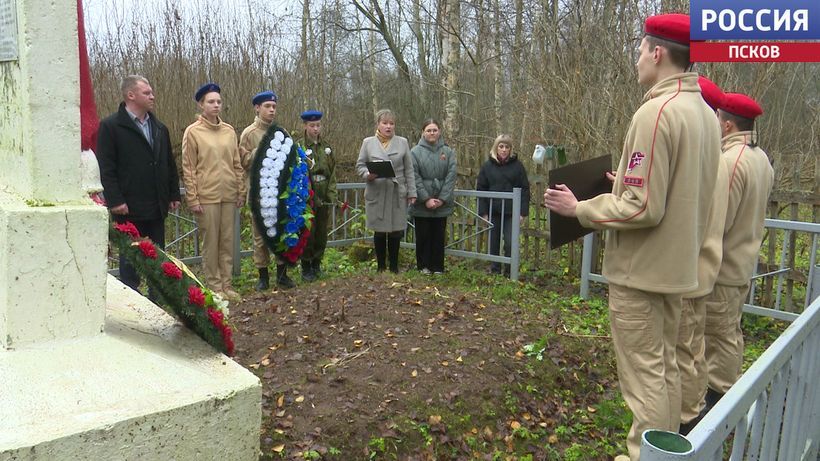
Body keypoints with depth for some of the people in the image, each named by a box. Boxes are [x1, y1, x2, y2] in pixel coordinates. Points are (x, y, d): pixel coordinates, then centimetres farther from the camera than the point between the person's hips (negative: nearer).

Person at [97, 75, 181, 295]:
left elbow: (169, 164, 17)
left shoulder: (159, 127, 13)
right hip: (130, 208, -6)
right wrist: (115, 201, -16)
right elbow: (106, 168, -10)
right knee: (130, 260, 5)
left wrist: (174, 195, 11)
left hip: (157, 207, 6)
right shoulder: (110, 126, -6)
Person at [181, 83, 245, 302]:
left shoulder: (229, 131, 10)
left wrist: (241, 191, 9)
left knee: (227, 242, 7)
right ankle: (214, 286, 10)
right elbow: (188, 169, -4)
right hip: (206, 197, -4)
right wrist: (193, 199, -9)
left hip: (229, 196, 4)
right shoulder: (193, 132, -2)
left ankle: (226, 284, 16)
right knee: (211, 243, 1)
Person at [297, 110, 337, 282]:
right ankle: (306, 268, 13)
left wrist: (332, 195, 2)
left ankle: (317, 264, 25)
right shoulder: (298, 147, -5)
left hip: (324, 198, 5)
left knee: (322, 234, 10)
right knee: (308, 234, 0)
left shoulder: (326, 147, 11)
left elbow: (332, 172, 10)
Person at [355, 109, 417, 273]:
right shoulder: (368, 142, 6)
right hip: (376, 193, -1)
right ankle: (381, 266, 19)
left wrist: (412, 192, 2)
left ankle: (394, 266, 19)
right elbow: (360, 165, 7)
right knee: (379, 231, 5)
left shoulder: (402, 142, 9)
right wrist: (367, 174, -15)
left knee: (396, 231, 4)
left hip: (398, 193, 1)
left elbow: (409, 170, 7)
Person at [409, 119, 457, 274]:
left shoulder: (448, 152, 5)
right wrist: (426, 199, -13)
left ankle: (438, 267, 18)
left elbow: (451, 177, -1)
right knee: (423, 235, 6)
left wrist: (442, 199, -9)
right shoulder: (415, 152, -2)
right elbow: (415, 177, -7)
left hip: (442, 203, 2)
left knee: (439, 236, 8)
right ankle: (423, 267, 18)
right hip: (422, 204, -2)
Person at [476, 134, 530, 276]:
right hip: (493, 212, 2)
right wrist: (483, 212, -3)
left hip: (511, 212, -1)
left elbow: (525, 189, 2)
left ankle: (509, 272, 9)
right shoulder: (487, 166, 4)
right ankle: (495, 270, 21)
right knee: (493, 243, 8)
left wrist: (523, 211, -5)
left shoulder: (517, 166, 2)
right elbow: (480, 189, 4)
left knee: (510, 243, -5)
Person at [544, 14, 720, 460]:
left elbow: (642, 208, -24)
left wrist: (579, 209, -12)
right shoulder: (704, 112, 9)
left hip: (641, 268, -9)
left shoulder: (657, 112, -20)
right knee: (665, 366, 20)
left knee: (644, 375, 1)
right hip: (675, 263, 10)